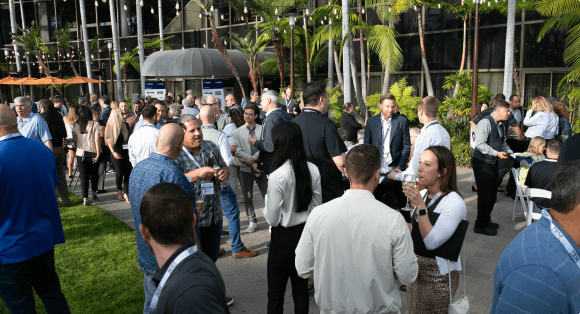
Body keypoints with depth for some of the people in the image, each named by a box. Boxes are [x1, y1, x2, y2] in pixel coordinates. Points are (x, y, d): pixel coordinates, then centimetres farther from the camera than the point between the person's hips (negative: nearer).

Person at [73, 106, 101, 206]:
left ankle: (85, 198, -6)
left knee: (84, 176, 2)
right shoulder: (95, 124, -7)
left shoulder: (76, 125, 1)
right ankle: (94, 192, 32)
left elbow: (74, 140, 6)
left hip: (80, 154, 1)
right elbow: (97, 140, -12)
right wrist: (98, 153, -10)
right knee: (94, 174, 18)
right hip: (93, 153, -1)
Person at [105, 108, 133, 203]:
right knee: (119, 172, 0)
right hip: (117, 152, -4)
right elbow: (109, 141, -3)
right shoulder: (110, 127, -1)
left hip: (127, 151, 4)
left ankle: (125, 193, 2)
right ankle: (119, 191, 23)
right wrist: (113, 152, -13)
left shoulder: (126, 125, 12)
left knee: (128, 171, -3)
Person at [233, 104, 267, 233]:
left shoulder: (262, 129, 0)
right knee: (247, 198, 9)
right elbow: (237, 150, -2)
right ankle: (252, 221, 22)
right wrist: (248, 160, -15)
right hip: (245, 169, 2)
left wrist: (253, 158, -16)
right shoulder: (238, 131, 7)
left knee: (267, 195, 4)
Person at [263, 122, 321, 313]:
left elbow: (272, 219, -15)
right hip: (307, 232, 6)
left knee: (275, 293, 10)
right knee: (301, 288, 18)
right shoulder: (313, 170, -6)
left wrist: (265, 210, 5)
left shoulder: (277, 176, -22)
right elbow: (317, 206, 5)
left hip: (284, 237, -5)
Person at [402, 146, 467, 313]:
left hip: (439, 274, -7)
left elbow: (432, 242, -29)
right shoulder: (422, 194, 2)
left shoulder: (454, 203, -21)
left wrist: (420, 205, -31)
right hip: (416, 266, 7)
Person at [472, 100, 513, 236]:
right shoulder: (486, 122, -15)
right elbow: (480, 144, -23)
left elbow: (502, 143, 23)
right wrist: (497, 153, -23)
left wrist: (509, 152, 5)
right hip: (482, 162, -9)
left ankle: (486, 220, 30)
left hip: (493, 163, 9)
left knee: (492, 194, 15)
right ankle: (480, 225, 7)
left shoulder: (500, 125, 15)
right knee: (485, 194, -5)